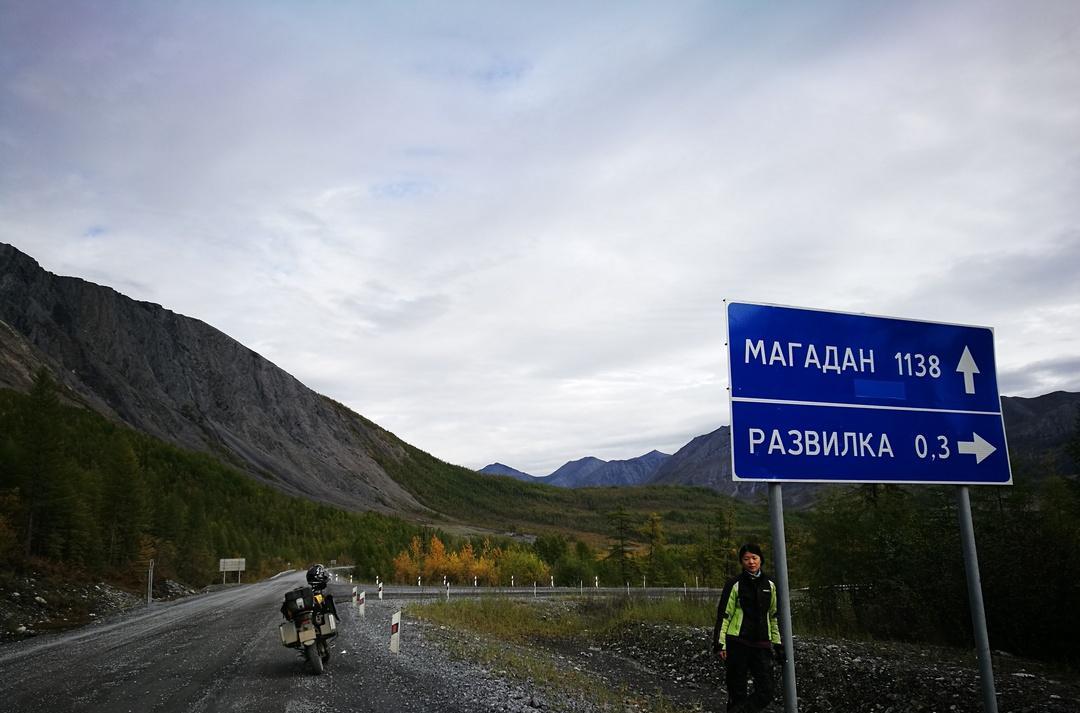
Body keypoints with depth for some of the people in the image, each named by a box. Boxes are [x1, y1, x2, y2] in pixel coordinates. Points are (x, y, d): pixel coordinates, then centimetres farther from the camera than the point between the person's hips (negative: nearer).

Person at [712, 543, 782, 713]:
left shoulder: (769, 585, 11)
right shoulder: (734, 584, -3)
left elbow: (773, 616, 20)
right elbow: (723, 615, -5)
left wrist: (777, 644, 17)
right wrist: (719, 644, -11)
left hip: (761, 645, 4)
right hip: (737, 644, -4)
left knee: (766, 692, -6)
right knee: (737, 692, 0)